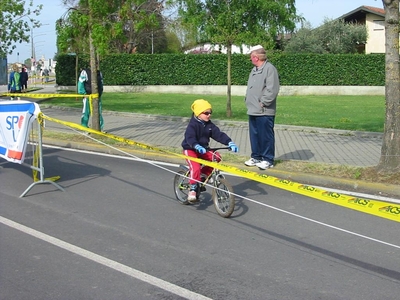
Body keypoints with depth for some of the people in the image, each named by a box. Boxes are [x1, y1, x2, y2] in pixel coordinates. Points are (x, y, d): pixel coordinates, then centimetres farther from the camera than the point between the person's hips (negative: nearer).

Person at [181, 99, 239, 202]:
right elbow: (190, 138, -33)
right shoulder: (192, 125, -17)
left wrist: (230, 143, -24)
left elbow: (219, 134, -8)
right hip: (190, 150, -6)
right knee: (195, 168, -27)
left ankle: (204, 172, 2)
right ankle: (192, 190, -15)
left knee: (216, 157, -18)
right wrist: (197, 147, -53)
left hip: (203, 149, 6)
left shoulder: (210, 125, 1)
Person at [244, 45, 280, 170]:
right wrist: (248, 100, 12)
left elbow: (272, 89, -19)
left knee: (266, 136, -1)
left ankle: (267, 159, 7)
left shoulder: (269, 68, -12)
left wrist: (263, 102, -17)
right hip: (253, 110, 9)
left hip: (264, 112, -9)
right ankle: (256, 157, 24)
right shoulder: (254, 70, 18)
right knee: (254, 135, 14)